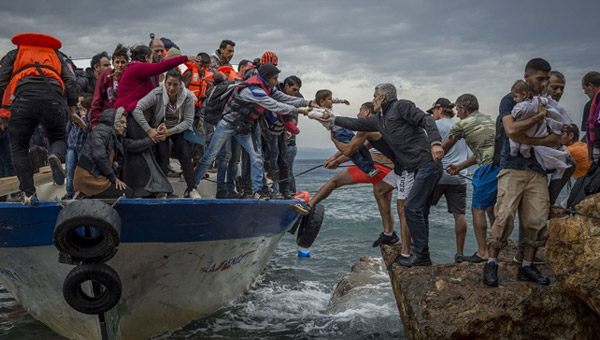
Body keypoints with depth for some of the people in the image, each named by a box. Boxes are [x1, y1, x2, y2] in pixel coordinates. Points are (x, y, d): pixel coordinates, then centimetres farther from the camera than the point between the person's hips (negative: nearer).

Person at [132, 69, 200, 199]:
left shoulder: (188, 97, -19)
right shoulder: (157, 94, -24)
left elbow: (188, 121, -16)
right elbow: (136, 109, -29)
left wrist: (169, 132, -26)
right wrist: (149, 130, -32)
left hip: (179, 129, 1)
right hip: (159, 129, -1)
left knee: (185, 155, -15)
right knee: (162, 156, -16)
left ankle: (191, 189, -9)